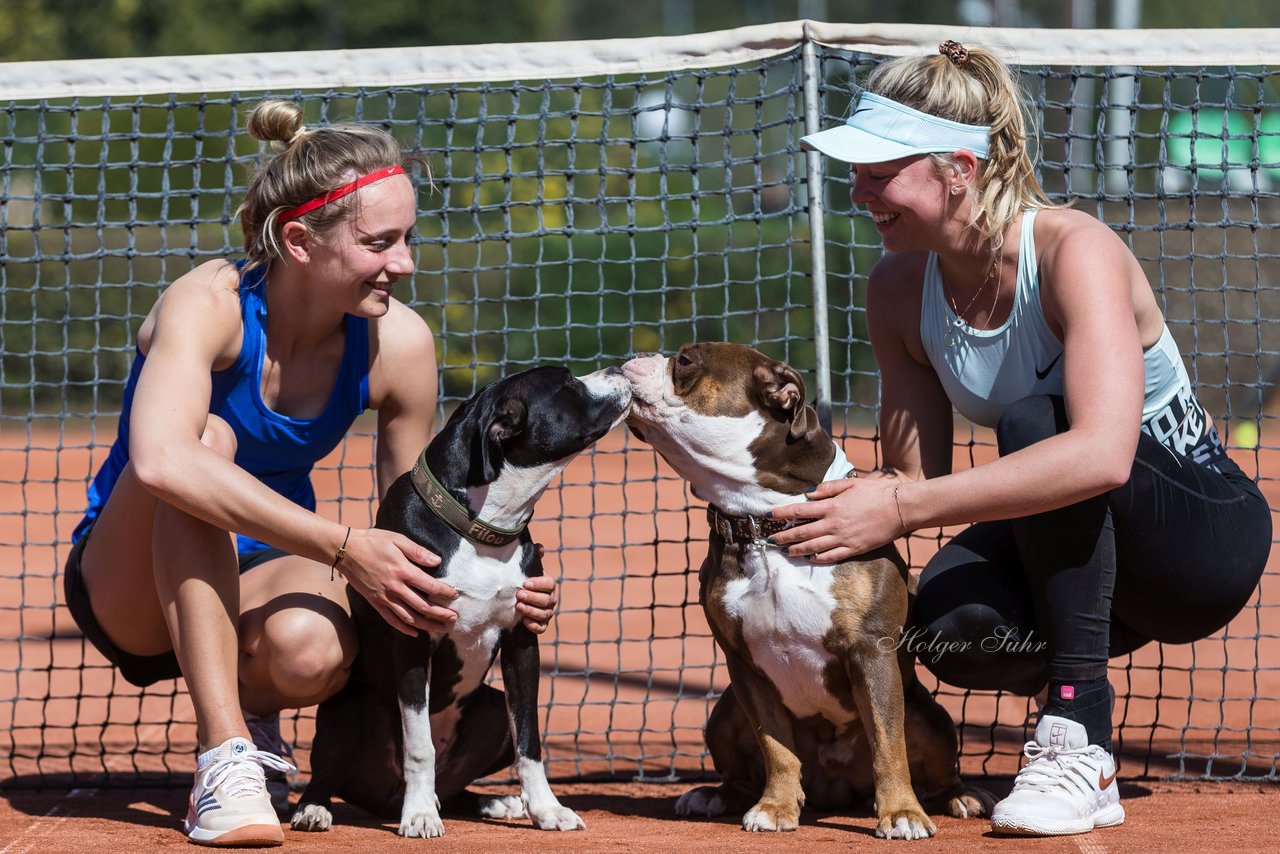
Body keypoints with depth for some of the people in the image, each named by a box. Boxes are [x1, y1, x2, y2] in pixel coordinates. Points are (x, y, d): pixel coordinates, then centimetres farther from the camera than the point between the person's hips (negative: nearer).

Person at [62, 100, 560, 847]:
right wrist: (342, 547, -46)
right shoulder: (209, 304, -24)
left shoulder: (397, 344, -11)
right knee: (207, 435, -34)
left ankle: (251, 711, 4)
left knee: (311, 651, -36)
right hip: (132, 580, -2)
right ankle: (224, 757, -33)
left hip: (263, 575, 2)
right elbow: (160, 463, -44)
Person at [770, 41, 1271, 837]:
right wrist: (853, 508, -22)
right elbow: (916, 481, 1)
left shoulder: (1075, 250, -25)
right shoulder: (899, 290, -5)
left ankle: (1079, 742, -27)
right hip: (1069, 548, 4)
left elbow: (1101, 455, -40)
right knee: (952, 627, -30)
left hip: (1206, 532, -4)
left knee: (1034, 421, -34)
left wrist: (900, 510, -41)